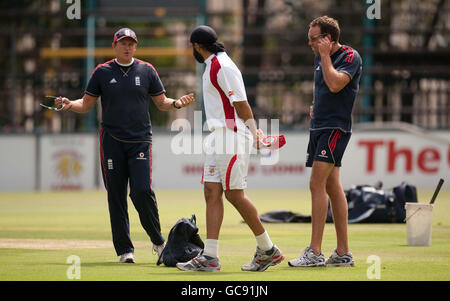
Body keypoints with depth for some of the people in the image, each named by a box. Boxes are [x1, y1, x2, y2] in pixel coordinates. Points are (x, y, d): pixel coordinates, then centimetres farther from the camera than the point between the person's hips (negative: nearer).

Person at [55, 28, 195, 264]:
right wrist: (69, 105, -11)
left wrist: (177, 103, -8)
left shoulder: (146, 71, 8)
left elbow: (161, 102, 13)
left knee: (142, 191, -14)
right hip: (112, 140, 1)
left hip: (140, 140, -1)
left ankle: (158, 241, 4)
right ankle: (124, 249, 5)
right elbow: (86, 104, 9)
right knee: (116, 195, -1)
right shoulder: (102, 72, 7)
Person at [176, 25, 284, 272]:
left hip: (232, 136, -10)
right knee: (212, 192, 2)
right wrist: (253, 130, 16)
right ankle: (209, 256, -1)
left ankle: (268, 249, 5)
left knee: (234, 194, -7)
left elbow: (240, 103, -15)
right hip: (218, 138, 10)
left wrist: (254, 133, -16)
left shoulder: (222, 67, -13)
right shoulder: (213, 66, 18)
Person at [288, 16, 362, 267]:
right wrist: (316, 106, 14)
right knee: (332, 187, 8)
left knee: (317, 183, -16)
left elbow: (335, 84, -25)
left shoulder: (351, 57, -10)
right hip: (319, 128, 9)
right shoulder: (321, 58, 16)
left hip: (336, 128, -9)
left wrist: (325, 55, -16)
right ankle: (343, 253, 10)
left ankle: (315, 252, -18)